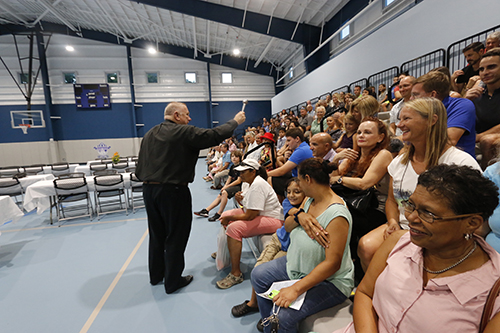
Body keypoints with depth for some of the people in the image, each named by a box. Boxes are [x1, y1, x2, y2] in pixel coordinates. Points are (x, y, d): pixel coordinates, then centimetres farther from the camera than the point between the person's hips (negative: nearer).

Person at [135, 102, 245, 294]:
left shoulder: (149, 134, 10)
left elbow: (139, 169, 10)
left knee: (156, 235, 20)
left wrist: (149, 182, 18)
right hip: (173, 192, -7)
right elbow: (214, 135, -14)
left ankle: (156, 275, 39)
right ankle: (173, 281, 23)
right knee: (175, 236, 8)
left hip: (149, 190, 8)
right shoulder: (184, 133, -13)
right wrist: (235, 122, -1)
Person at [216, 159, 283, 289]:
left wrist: (229, 218, -13)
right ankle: (226, 251, 31)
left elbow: (250, 216, -26)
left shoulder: (257, 185, -25)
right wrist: (240, 199, -6)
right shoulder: (251, 182, 7)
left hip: (273, 219, -11)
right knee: (225, 215, 10)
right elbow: (247, 207, 15)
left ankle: (236, 274, -15)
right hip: (256, 214, 11)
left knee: (234, 228, -28)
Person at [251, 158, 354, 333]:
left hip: (328, 281, -8)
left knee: (284, 316, -25)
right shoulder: (310, 200, -3)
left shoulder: (337, 215, -30)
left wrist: (296, 289, -31)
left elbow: (332, 263, -30)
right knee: (258, 275, 10)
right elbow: (287, 227, 3)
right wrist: (299, 215, -21)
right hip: (296, 265, 9)